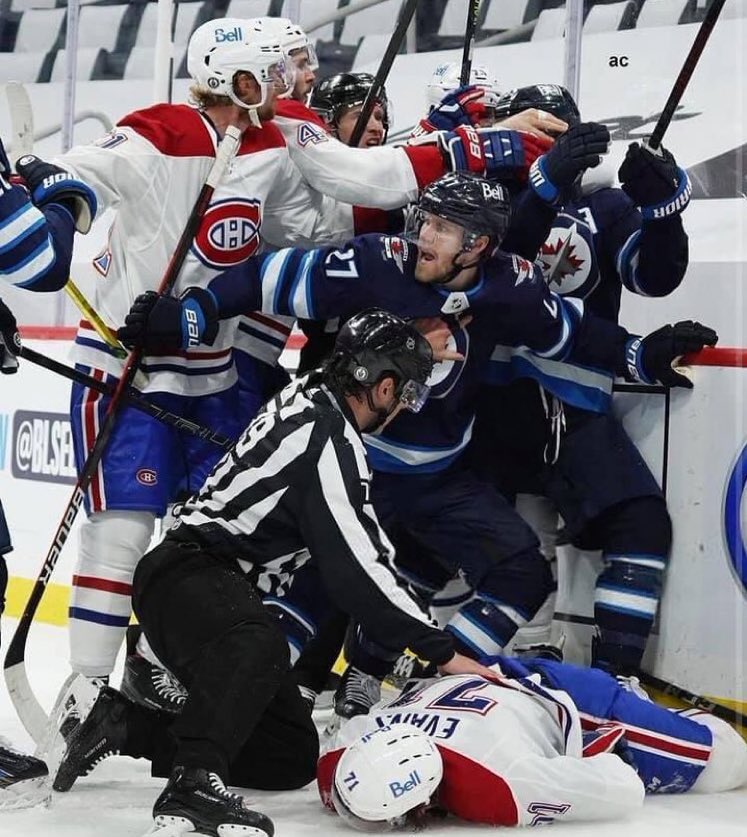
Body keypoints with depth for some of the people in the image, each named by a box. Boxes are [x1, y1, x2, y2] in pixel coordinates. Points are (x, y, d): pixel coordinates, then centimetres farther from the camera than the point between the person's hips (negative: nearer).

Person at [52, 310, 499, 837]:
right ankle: (194, 784, -52)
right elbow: (352, 569, -21)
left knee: (293, 754, 9)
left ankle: (127, 725, 15)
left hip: (224, 587, 11)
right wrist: (440, 650, -16)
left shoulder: (312, 403, 11)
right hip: (188, 574, -11)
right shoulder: (329, 438, -18)